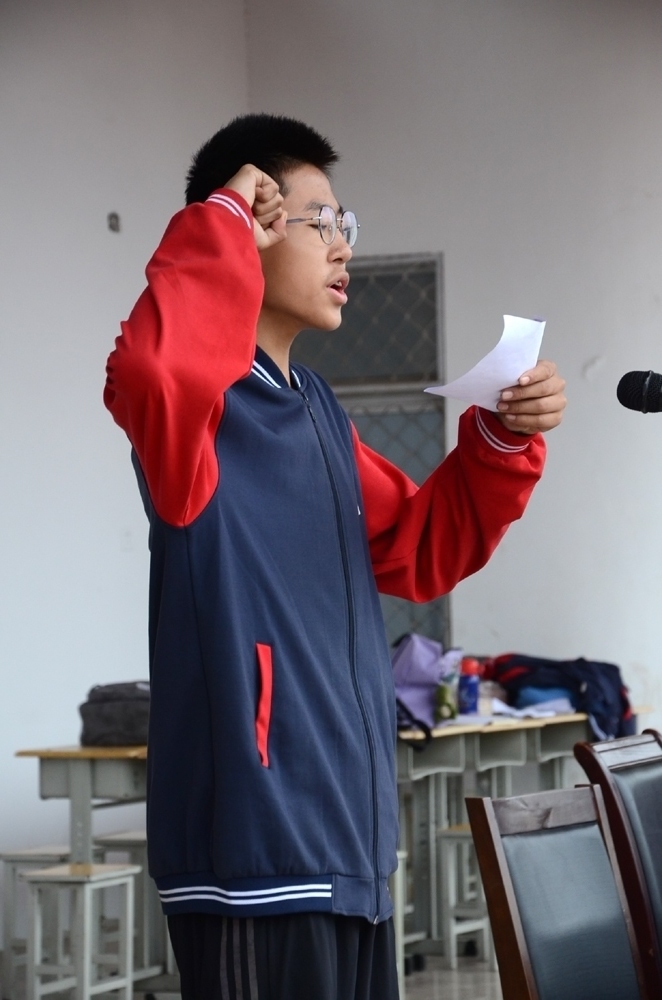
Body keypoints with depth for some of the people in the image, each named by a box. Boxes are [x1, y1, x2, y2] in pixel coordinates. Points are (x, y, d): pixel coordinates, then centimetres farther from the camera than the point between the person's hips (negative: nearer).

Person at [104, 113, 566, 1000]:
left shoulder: (316, 410, 17)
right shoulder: (205, 398, -10)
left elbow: (420, 551, 24)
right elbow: (154, 370, -35)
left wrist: (504, 443, 8)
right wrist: (224, 226, -20)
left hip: (348, 846, 9)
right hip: (258, 854, -9)